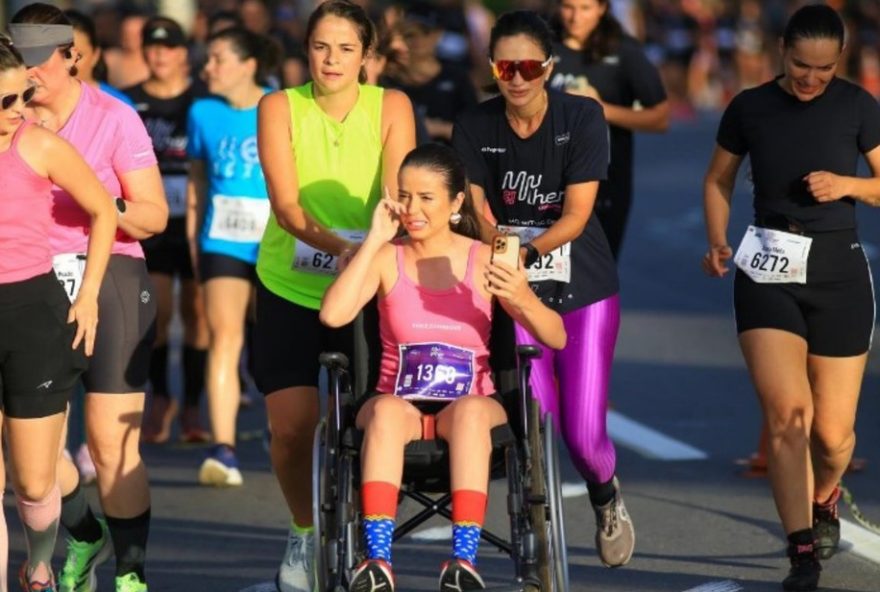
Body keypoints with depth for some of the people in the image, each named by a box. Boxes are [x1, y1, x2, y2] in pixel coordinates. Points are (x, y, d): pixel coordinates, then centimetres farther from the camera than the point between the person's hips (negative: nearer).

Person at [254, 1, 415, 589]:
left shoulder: (391, 108, -7)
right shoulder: (281, 108, -9)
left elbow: (397, 195, -19)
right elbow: (286, 205, -19)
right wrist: (339, 247, -36)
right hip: (289, 289, 0)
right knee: (291, 426, -6)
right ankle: (305, 532, 20)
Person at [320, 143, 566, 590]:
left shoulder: (484, 261, 2)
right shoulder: (386, 259, 4)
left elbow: (556, 338, -3)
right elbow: (333, 315, -15)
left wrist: (523, 300, -25)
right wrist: (374, 240, -10)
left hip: (471, 407, 0)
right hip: (402, 406, 0)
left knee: (471, 410, -36)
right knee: (387, 410, -35)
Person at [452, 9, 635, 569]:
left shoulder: (583, 117, -10)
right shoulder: (475, 128, -5)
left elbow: (576, 216, -15)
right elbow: (477, 213, -6)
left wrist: (526, 248, -32)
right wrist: (493, 242, -30)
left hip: (585, 291, -1)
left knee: (583, 434, -4)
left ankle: (607, 499, 31)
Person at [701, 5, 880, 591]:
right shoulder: (750, 108, 2)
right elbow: (719, 180, 13)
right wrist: (717, 244, -3)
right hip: (768, 271, 0)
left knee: (832, 431, 2)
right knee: (785, 413, -17)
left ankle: (824, 498, 38)